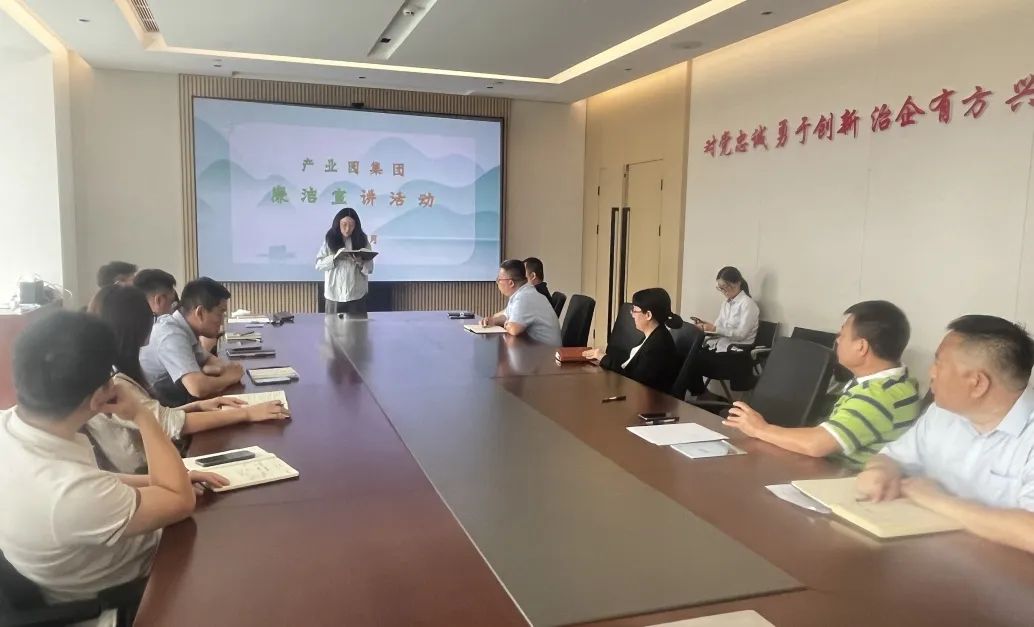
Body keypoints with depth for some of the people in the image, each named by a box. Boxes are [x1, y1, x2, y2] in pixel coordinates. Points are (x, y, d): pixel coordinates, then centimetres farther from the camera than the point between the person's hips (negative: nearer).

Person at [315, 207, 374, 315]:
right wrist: (335, 258, -18)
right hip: (334, 294, 0)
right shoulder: (330, 239, 2)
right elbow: (319, 263, -2)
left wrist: (361, 262, -21)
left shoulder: (362, 239, 2)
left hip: (356, 294, 0)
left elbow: (370, 268, 0)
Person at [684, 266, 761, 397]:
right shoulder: (726, 303, 15)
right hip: (720, 346, 8)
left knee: (695, 362, -23)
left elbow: (741, 334, -18)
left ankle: (701, 397, -3)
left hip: (736, 353, -8)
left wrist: (715, 328, -25)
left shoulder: (747, 304, -10)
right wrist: (707, 326, -7)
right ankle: (699, 396, -4)